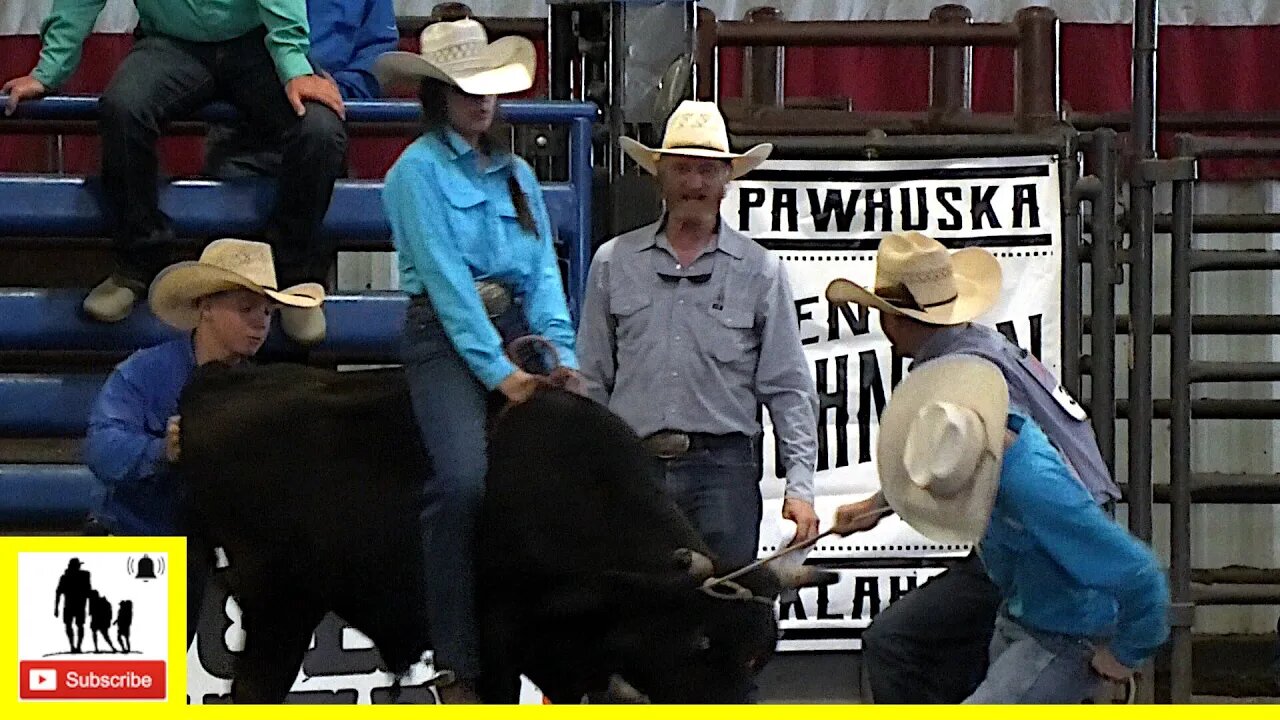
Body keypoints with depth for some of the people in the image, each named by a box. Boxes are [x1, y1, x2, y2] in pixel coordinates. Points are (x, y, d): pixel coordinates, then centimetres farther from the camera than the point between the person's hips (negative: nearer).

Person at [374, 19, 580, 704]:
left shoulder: (517, 175, 19)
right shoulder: (420, 169, 0)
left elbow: (544, 271, 10)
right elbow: (447, 279, -9)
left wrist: (559, 355, -6)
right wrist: (497, 371, -16)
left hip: (520, 334, 6)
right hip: (445, 338, -6)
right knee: (463, 480, -24)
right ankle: (456, 667, -21)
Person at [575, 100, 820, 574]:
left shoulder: (759, 272, 8)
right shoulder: (614, 263, 11)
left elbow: (788, 389, 6)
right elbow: (591, 380, 13)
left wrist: (799, 486, -3)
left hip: (722, 468, -1)